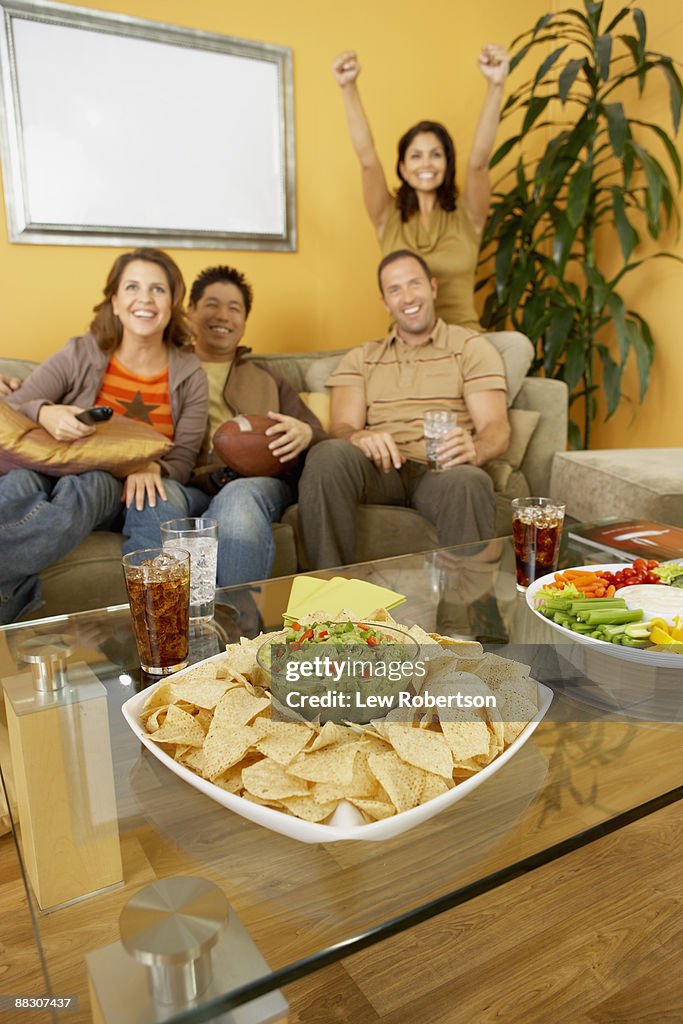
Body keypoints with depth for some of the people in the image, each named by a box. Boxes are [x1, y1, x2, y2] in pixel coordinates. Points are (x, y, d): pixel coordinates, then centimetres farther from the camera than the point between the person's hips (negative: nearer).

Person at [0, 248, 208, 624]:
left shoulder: (190, 376, 7)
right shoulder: (80, 354, 3)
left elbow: (183, 459, 4)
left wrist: (152, 469, -22)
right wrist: (43, 413, -25)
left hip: (119, 494, 0)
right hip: (56, 472, 1)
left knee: (84, 486, -38)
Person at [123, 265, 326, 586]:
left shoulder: (267, 381, 32)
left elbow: (320, 437, 22)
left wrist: (305, 434, -5)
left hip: (258, 480, 1)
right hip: (184, 484, 0)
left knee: (240, 500, -37)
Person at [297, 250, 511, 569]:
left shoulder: (471, 347, 15)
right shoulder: (360, 359, 22)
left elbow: (496, 428, 2)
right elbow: (341, 429, 7)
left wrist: (473, 449, -24)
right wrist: (361, 439, -20)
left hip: (439, 471, -1)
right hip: (380, 470, 2)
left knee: (468, 482, -37)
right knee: (328, 454, -32)